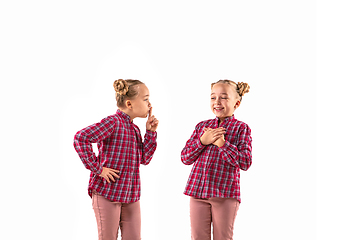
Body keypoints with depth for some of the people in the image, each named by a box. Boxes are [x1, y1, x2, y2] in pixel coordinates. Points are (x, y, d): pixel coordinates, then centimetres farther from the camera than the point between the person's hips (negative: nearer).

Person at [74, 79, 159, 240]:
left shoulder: (134, 129, 13)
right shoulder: (112, 122, -13)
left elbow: (144, 159, 10)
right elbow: (80, 138, -24)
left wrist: (150, 132, 3)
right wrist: (97, 168, -20)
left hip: (131, 196, 8)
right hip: (107, 192, -8)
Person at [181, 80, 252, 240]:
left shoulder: (241, 128, -2)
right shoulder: (202, 126, 10)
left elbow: (245, 163, -11)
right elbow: (185, 158, 6)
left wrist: (222, 143, -17)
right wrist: (202, 141, -9)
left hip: (225, 193, -3)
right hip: (198, 190, 4)